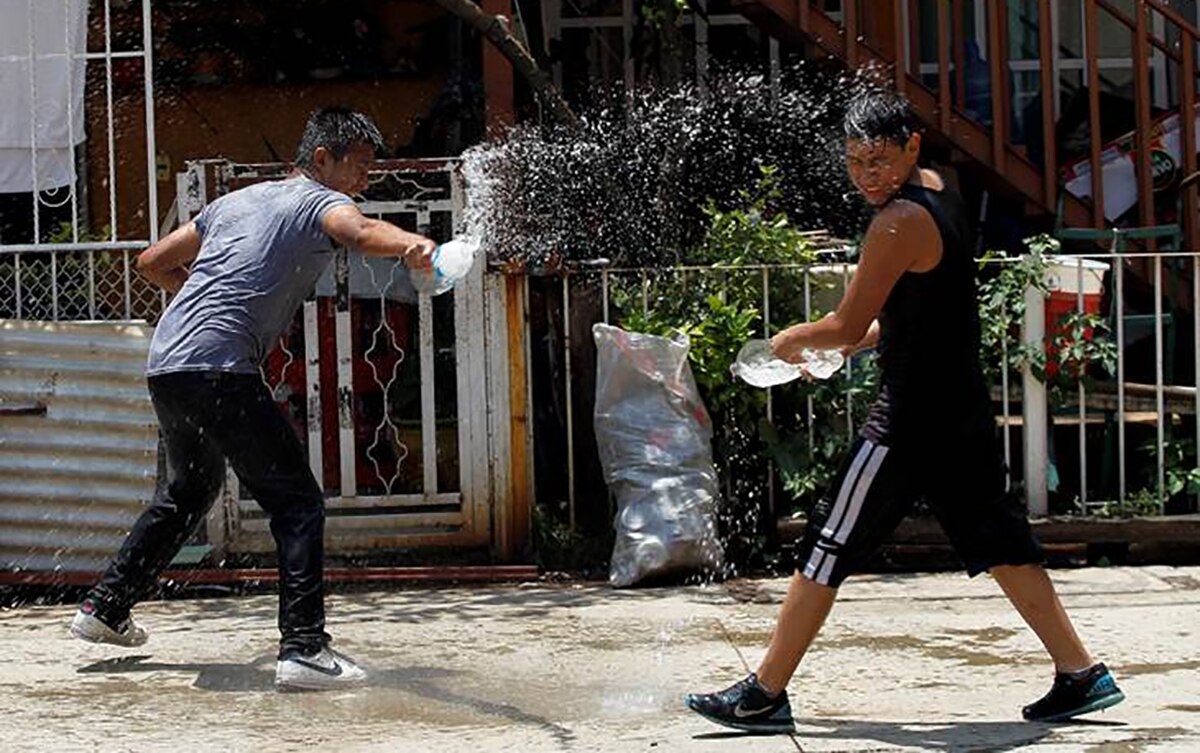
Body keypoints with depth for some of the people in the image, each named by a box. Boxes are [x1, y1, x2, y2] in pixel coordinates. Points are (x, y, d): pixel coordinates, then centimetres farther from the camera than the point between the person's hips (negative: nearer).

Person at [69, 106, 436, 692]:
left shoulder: (234, 202, 25)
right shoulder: (319, 202, 1)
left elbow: (152, 262, 30)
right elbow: (361, 232, -25)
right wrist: (412, 245, -44)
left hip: (163, 364, 8)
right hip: (218, 369, -8)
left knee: (188, 491, 29)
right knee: (298, 502, -6)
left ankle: (105, 607, 38)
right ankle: (304, 649, -15)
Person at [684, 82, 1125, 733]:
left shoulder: (897, 223, -19)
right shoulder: (937, 189, 10)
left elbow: (847, 325, -15)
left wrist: (794, 338, 4)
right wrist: (854, 345, 17)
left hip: (910, 417, -9)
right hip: (962, 407, 9)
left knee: (828, 546, -2)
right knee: (997, 542, 15)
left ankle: (766, 693, 4)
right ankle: (1080, 674, 17)